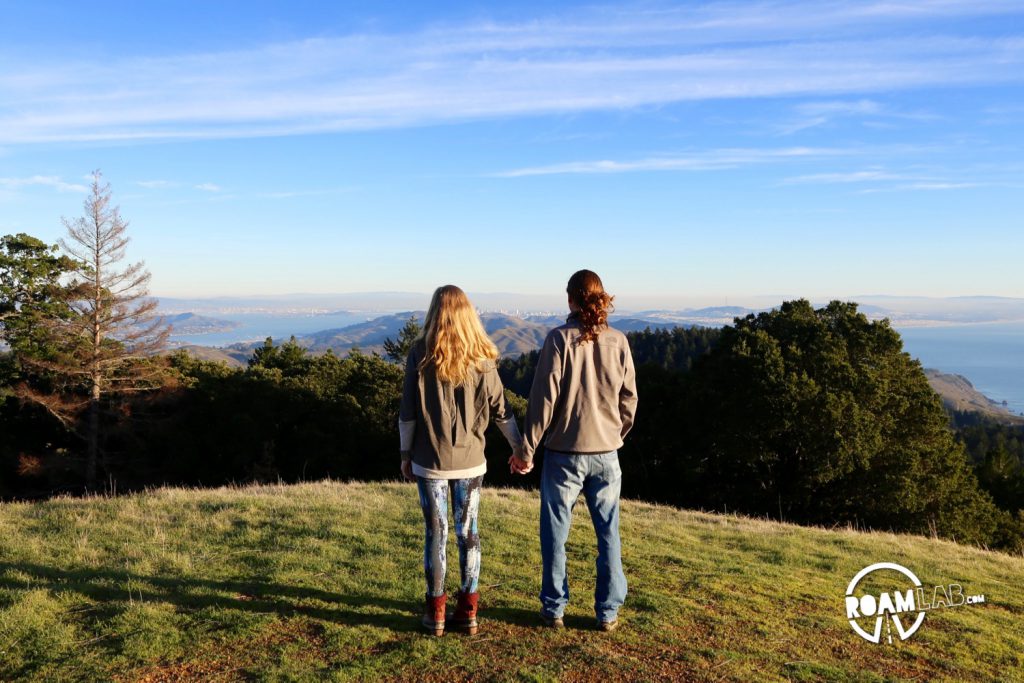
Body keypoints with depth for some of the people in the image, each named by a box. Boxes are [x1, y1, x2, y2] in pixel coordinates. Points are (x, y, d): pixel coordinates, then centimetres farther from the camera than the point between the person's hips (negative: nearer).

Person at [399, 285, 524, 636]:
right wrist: (519, 447, 12)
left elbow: (407, 413, -4)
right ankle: (468, 611, 17)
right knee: (468, 532, 10)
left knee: (436, 533, 7)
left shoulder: (420, 355, -7)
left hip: (430, 462, -1)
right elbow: (501, 409, 1)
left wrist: (406, 453, 7)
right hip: (471, 462, 2)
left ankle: (436, 611, 16)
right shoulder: (482, 359, -3)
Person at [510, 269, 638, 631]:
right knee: (608, 533, 13)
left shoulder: (559, 339, -12)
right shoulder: (619, 341, -1)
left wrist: (527, 449, -4)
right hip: (606, 453, 3)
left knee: (555, 532, 11)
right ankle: (608, 612, 21)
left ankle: (554, 608, 20)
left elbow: (544, 398, -12)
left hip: (564, 453, -3)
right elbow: (629, 399, 5)